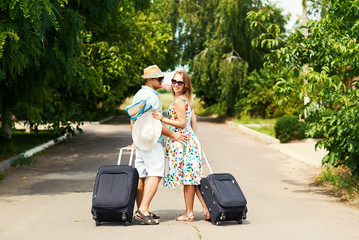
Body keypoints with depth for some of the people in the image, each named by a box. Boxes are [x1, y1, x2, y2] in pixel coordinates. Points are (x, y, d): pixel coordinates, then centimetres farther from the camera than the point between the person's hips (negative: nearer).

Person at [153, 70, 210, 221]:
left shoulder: (178, 101, -12)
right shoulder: (187, 100, 16)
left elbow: (182, 124, -17)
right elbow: (194, 120, 19)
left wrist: (163, 119, -18)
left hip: (181, 142, -9)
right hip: (190, 140, 9)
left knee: (187, 177, -3)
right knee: (193, 177, 11)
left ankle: (189, 213, 5)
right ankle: (206, 209, 11)